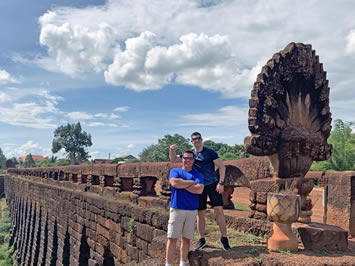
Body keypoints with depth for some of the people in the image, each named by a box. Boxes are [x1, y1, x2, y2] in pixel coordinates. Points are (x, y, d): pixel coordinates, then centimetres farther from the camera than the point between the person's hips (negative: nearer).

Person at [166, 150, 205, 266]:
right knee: (172, 238, -3)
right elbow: (174, 183, -14)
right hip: (176, 209, -2)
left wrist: (181, 184, -6)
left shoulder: (197, 175, 10)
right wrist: (192, 182, -5)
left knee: (186, 239, 7)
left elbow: (199, 190, -8)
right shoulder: (175, 171, 8)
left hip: (192, 210, 2)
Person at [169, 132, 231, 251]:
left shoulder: (210, 152, -4)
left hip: (213, 185, -3)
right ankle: (202, 239, 19)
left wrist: (221, 183, -13)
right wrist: (172, 150, -11)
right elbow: (173, 160, 10)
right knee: (200, 213, 7)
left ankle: (224, 238, 6)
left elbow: (222, 166, -5)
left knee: (219, 210, -6)